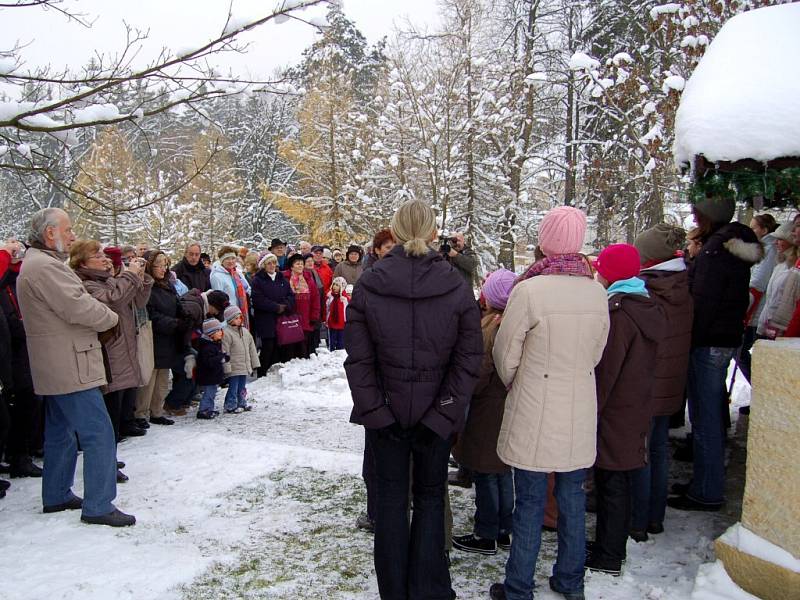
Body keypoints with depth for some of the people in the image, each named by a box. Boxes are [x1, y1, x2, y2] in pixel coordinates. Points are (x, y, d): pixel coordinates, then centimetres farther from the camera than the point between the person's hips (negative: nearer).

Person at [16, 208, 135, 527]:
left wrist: (101, 316, 1)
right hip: (70, 368, -11)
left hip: (56, 368, 11)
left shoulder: (36, 264, 18)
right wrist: (111, 317, -6)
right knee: (99, 434, -7)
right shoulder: (45, 266, -18)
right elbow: (78, 308, -24)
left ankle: (56, 496, 30)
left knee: (61, 434, 19)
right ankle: (97, 506, -2)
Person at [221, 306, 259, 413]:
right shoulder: (227, 333, -12)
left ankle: (241, 404, 26)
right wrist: (227, 368, -17)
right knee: (233, 387, -1)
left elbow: (252, 349, 16)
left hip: (245, 367, 7)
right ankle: (230, 406, 9)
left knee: (242, 387, 16)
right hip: (234, 368, -7)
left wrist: (255, 364, 15)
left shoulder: (245, 332, 11)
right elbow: (225, 353, -15)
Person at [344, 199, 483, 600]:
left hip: (385, 413, 0)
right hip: (437, 414, 0)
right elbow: (468, 358, -11)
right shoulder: (457, 287, -9)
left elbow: (358, 358, -8)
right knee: (430, 496, 16)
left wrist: (374, 410, -5)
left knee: (391, 496, 14)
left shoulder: (367, 285, -8)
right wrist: (444, 411, -9)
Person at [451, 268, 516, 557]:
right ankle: (504, 530, 29)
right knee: (504, 471, 17)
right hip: (512, 408, 8)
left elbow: (479, 374, -19)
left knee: (485, 473, 4)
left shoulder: (491, 328, -19)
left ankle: (486, 535, 15)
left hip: (488, 410, -8)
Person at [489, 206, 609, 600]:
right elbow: (596, 354, 7)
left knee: (529, 504, 6)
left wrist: (514, 385, 13)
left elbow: (505, 356, -7)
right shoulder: (597, 292, -3)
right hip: (579, 417, 5)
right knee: (572, 497, 17)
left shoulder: (528, 291, -18)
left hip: (534, 413, -4)